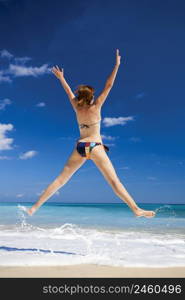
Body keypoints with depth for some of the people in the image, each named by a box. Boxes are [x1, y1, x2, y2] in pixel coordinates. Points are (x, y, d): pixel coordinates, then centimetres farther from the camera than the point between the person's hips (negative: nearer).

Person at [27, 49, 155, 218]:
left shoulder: (77, 108, 10)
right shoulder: (96, 107, 0)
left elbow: (69, 91, 25)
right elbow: (108, 86, -1)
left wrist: (61, 77, 39)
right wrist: (117, 65, 4)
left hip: (79, 147, 4)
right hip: (95, 147, -4)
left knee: (61, 179, 9)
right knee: (114, 181, -6)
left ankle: (35, 207, 10)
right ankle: (136, 209, -7)